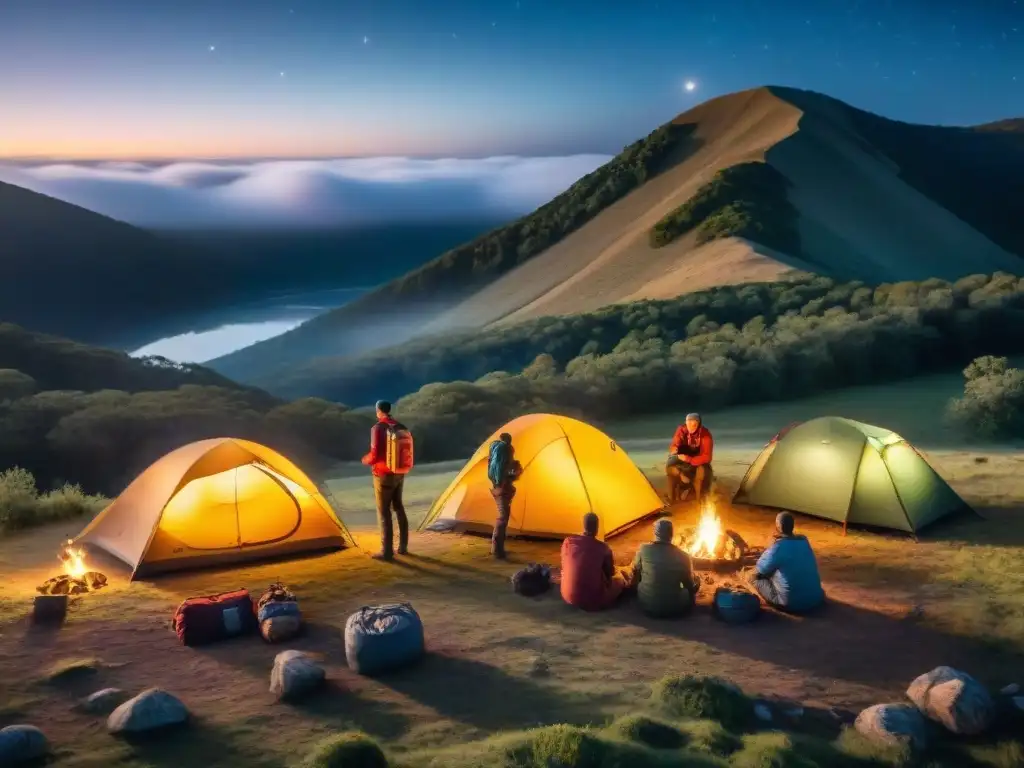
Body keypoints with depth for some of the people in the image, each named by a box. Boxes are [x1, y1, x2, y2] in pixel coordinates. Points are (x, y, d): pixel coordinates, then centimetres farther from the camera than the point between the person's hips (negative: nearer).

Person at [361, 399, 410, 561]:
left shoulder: (378, 428, -16)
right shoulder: (401, 428, 6)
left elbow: (374, 455, -19)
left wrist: (365, 460, 2)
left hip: (383, 475, -7)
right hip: (399, 474, 7)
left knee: (384, 512, -2)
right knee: (399, 508, 18)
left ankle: (387, 552, -2)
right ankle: (403, 546, 23)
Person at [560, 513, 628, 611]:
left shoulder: (568, 542, -5)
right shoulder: (603, 548, -13)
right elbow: (610, 573, 4)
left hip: (568, 597, 3)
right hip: (595, 602, -3)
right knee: (619, 577, 22)